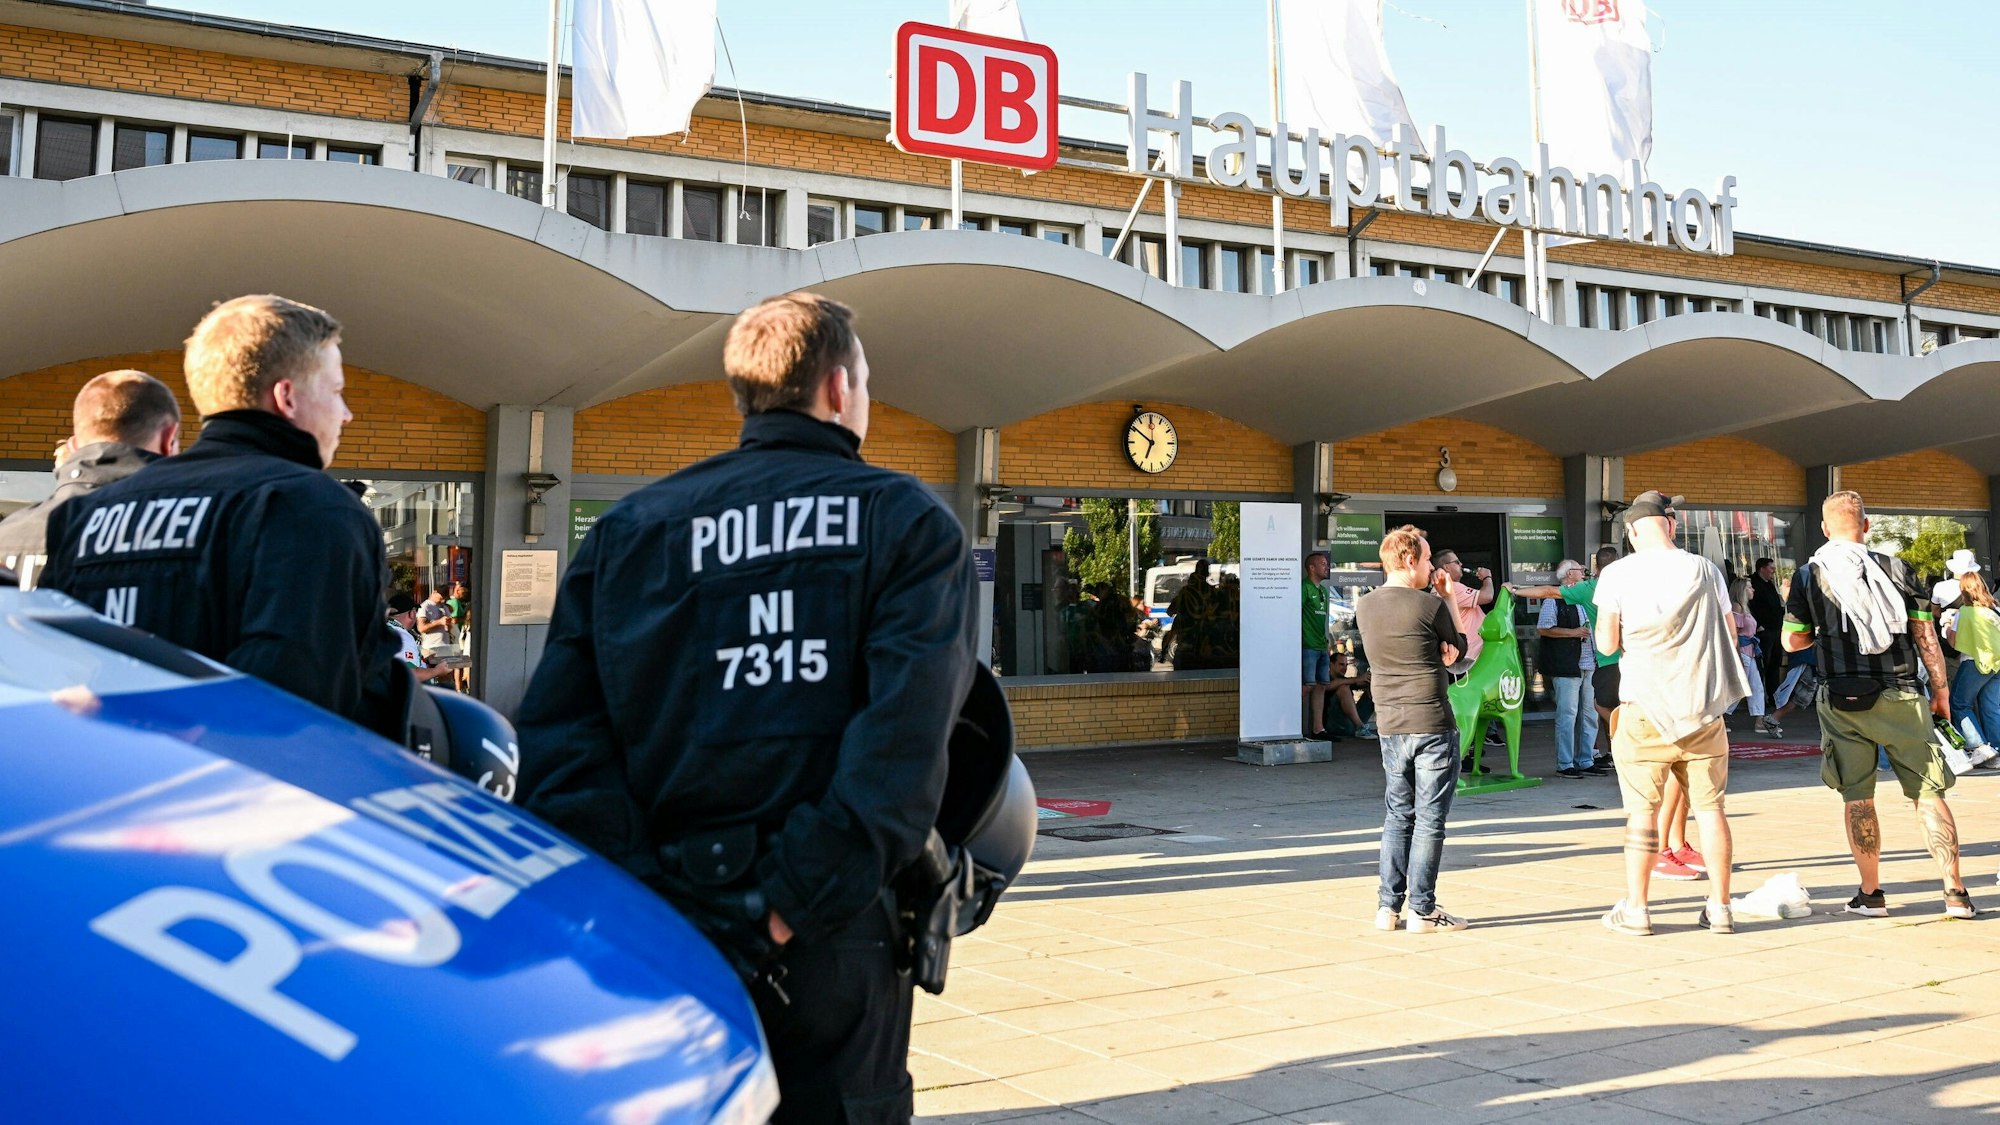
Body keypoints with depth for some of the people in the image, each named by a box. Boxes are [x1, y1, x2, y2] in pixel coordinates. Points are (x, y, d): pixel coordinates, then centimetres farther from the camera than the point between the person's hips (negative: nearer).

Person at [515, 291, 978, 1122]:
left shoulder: (629, 528, 10)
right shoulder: (907, 521, 1)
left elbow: (560, 724, -2)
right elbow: (909, 724, -16)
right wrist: (808, 897, -18)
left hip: (665, 927, 3)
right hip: (834, 932, -2)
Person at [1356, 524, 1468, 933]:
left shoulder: (1364, 607, 5)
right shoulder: (1430, 605, -13)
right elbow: (1459, 648, 5)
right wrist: (1451, 602, 13)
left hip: (1389, 726, 6)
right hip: (1432, 725, -5)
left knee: (1397, 815, 14)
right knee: (1430, 818, 2)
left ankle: (1388, 906, 14)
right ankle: (1423, 910, 6)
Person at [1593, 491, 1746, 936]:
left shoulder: (1618, 574, -4)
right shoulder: (1704, 570, 2)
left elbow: (1606, 644, -3)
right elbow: (1730, 636, 9)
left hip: (1644, 708, -2)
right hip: (1702, 707, 2)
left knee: (1642, 811, 3)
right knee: (1710, 807, 8)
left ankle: (1635, 909, 8)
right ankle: (1720, 907, 13)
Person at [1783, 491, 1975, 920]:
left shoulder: (1809, 575, 0)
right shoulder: (1896, 569, 2)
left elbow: (1792, 641, 4)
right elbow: (1925, 635, 3)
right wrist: (1941, 689, 11)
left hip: (1844, 700, 0)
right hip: (1901, 696, 0)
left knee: (1857, 798, 8)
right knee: (1927, 793, 7)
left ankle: (1870, 893, 11)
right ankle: (1955, 894, 6)